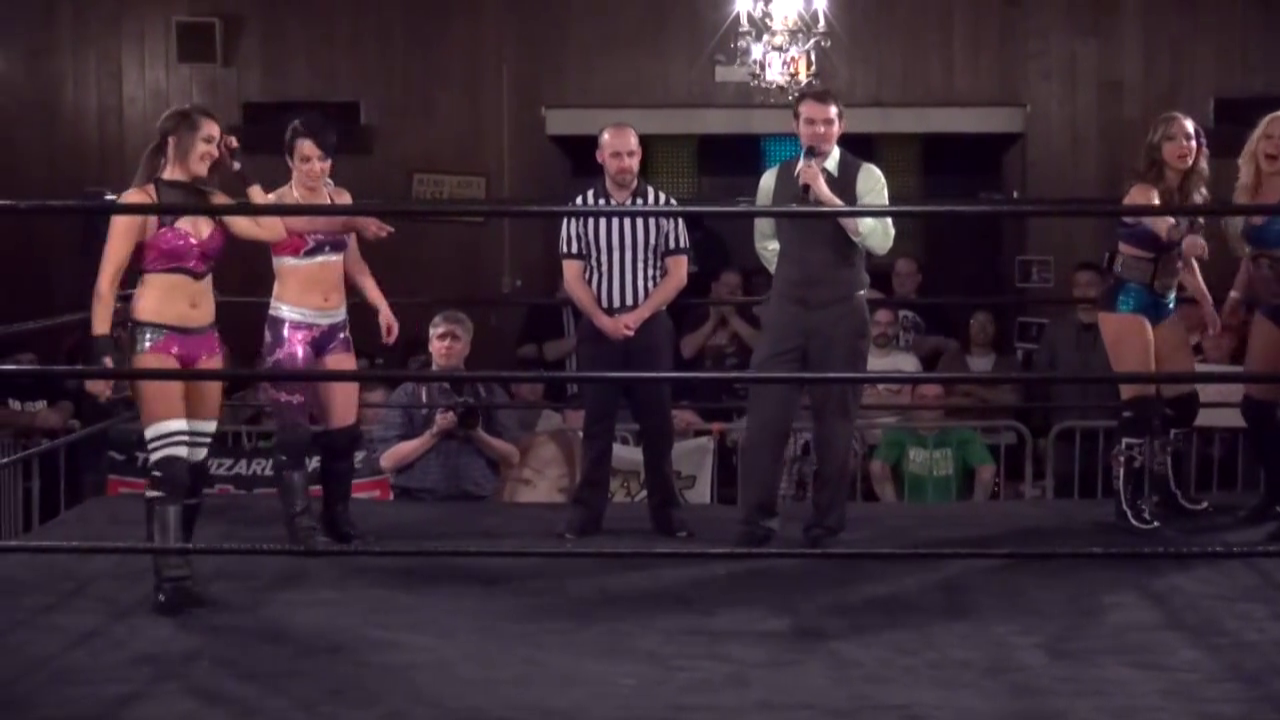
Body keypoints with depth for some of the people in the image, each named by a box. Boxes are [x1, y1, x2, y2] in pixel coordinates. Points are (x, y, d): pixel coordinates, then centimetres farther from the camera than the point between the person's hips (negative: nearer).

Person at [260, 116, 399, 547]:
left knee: (346, 429, 6)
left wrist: (381, 306, 15)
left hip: (335, 326, 6)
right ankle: (300, 524, 3)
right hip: (291, 325, -5)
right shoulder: (277, 204, -6)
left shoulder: (341, 199, 10)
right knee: (294, 431, -3)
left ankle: (338, 518, 19)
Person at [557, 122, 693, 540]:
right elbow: (572, 278, 0)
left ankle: (665, 509, 12)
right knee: (597, 422, 3)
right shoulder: (580, 208, 2)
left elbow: (677, 274, 0)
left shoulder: (664, 206, 1)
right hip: (598, 329, 0)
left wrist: (638, 316, -9)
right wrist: (605, 320, -11)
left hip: (651, 328, 0)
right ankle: (587, 511, 7)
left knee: (657, 421, 4)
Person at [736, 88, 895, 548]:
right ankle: (756, 522, 5)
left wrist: (829, 197, -25)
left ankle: (826, 524, 16)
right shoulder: (774, 179, 6)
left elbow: (881, 242, -20)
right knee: (765, 416, -2)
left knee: (835, 421, 5)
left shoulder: (864, 177, -6)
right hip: (786, 309, 3)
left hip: (842, 312, -3)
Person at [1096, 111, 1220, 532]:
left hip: (1163, 304, 8)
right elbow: (1162, 226, -41)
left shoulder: (1190, 197, 8)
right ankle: (1129, 499, -9)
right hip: (1128, 301, -8)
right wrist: (1184, 238, -63)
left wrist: (1206, 303, 11)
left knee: (1185, 398, 10)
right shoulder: (1144, 192, -16)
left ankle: (1170, 488, 24)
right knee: (1140, 401, -14)